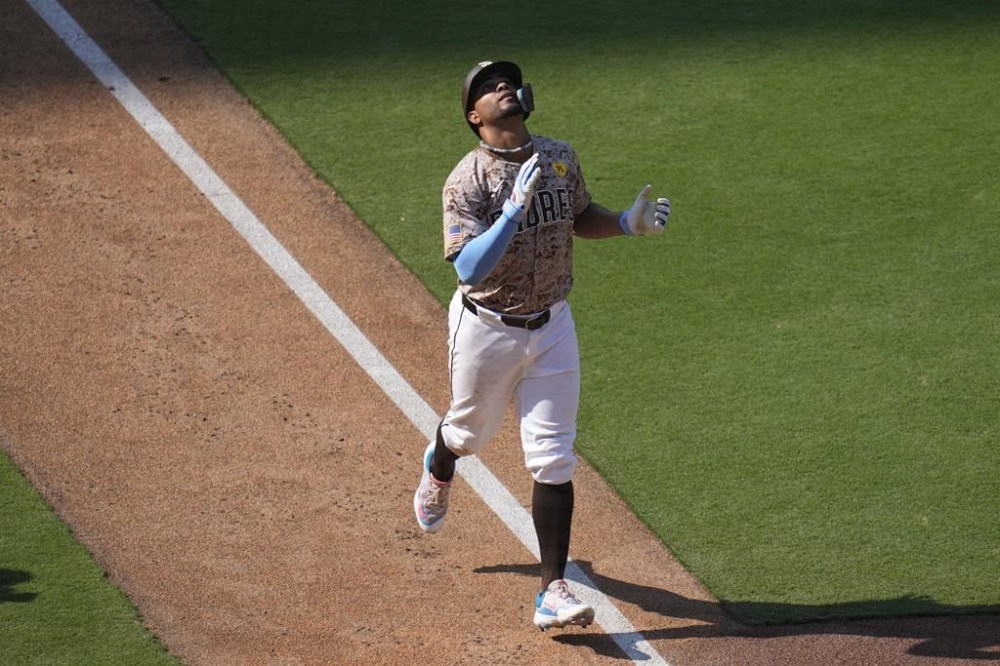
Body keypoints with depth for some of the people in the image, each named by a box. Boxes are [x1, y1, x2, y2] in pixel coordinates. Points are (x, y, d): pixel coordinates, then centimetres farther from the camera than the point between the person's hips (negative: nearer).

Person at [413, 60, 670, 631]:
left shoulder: (560, 158, -2)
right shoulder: (468, 180, -18)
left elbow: (581, 219, 15)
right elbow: (469, 268, -28)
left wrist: (628, 223, -4)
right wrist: (515, 207, -37)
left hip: (551, 327, 3)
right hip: (486, 328, -3)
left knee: (553, 460, -3)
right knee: (472, 432, 21)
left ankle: (553, 591, 0)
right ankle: (438, 468, 59)